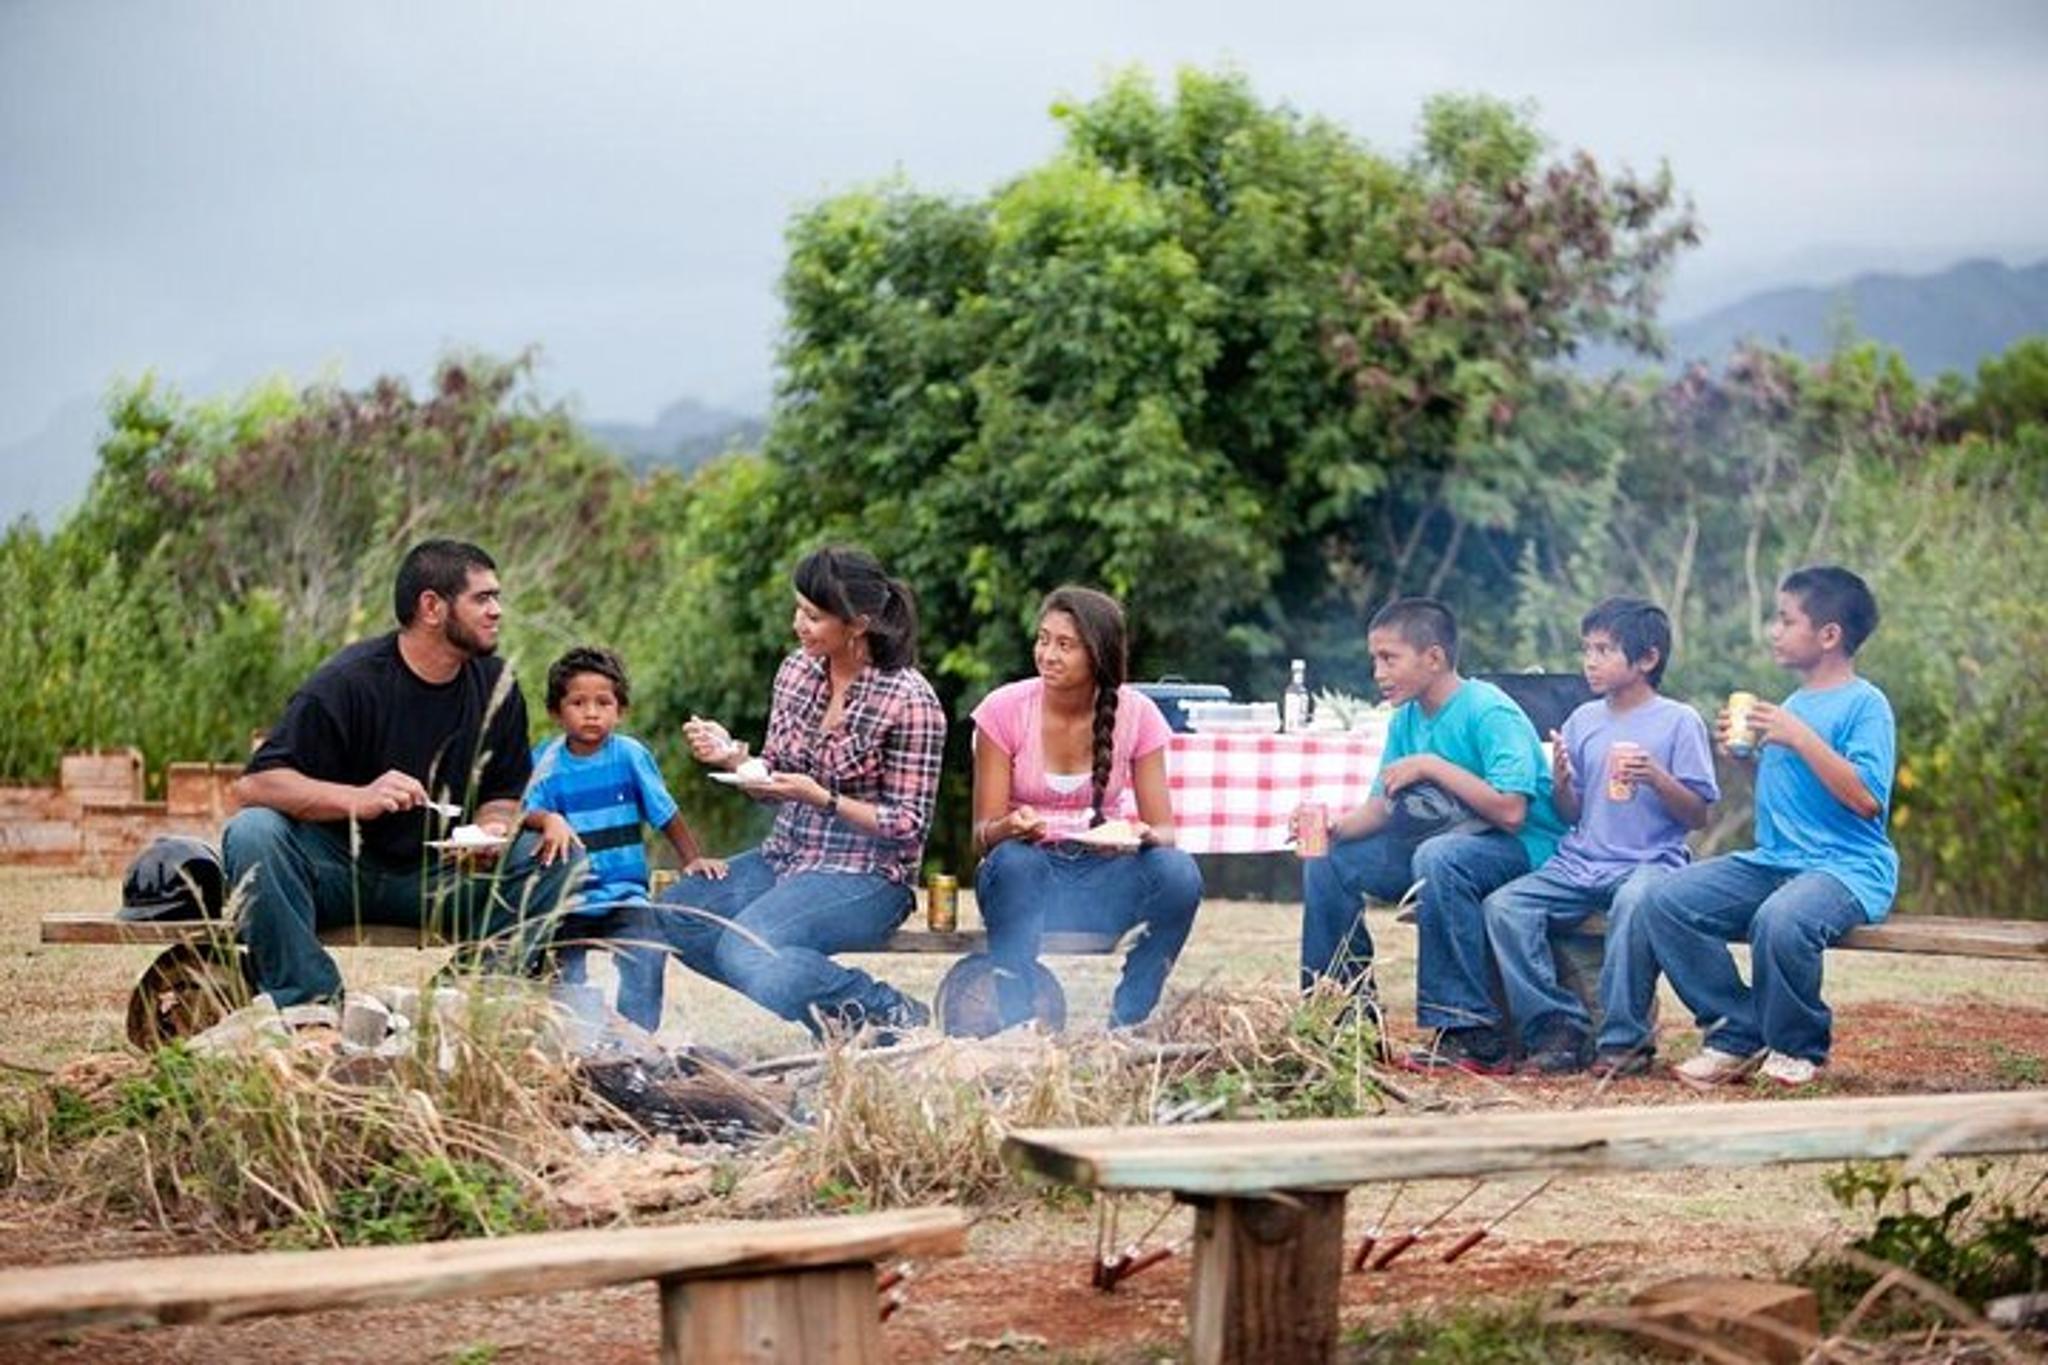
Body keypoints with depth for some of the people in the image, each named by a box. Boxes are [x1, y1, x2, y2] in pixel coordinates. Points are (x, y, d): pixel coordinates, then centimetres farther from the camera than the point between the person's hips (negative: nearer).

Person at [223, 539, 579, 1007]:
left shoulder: (496, 687, 2)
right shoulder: (347, 682, -13)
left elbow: (503, 795, 10)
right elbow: (253, 783, -20)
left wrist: (492, 829, -17)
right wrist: (358, 799, -36)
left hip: (443, 875, 4)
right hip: (341, 869, -3)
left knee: (559, 861, -17)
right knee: (252, 833, -31)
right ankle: (309, 1001, -31)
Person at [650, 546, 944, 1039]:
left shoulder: (910, 701, -14)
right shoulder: (796, 671, 5)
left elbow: (909, 825, -12)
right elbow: (773, 786, 13)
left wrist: (823, 799, -24)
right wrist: (732, 757, -8)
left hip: (865, 877, -7)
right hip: (785, 857, 7)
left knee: (744, 948, -29)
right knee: (673, 913, -13)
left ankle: (891, 1017, -13)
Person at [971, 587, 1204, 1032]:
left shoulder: (1136, 715, -5)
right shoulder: (1005, 710, -8)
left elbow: (1163, 829, -6)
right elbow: (982, 835, -10)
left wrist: (1142, 837, -31)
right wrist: (1011, 828, -34)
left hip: (1105, 876, 1)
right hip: (1027, 878, -1)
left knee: (1178, 872, -30)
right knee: (1013, 860, -37)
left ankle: (1124, 1026, -19)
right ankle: (1015, 1025, -36)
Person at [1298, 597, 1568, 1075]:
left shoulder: (1489, 713, -19)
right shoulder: (1406, 721, 6)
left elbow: (1511, 812, -28)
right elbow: (1380, 808, 6)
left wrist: (1432, 767, -24)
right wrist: (1332, 826, -15)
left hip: (1524, 850, -9)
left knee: (1437, 857, -38)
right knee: (1329, 860, 3)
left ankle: (1473, 1037, -35)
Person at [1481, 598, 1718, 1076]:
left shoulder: (1679, 722, 0)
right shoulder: (1582, 721, 13)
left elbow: (1698, 815, -2)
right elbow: (1573, 814, 14)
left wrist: (1657, 778, -18)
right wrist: (1561, 783, -7)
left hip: (1651, 860, -5)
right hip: (1581, 862, 5)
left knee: (1635, 902, -39)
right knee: (1502, 906, -18)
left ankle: (1624, 1039, -24)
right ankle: (1558, 1027, -13)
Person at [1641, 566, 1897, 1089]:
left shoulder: (1865, 704, -7)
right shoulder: (1793, 704, 19)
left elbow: (1867, 799, -19)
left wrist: (1800, 738, -19)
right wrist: (1745, 754, 10)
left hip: (1848, 866, -8)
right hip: (1772, 862, 8)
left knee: (1780, 920, -39)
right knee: (1666, 900, -11)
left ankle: (1799, 1050, -10)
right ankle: (1738, 1034, -4)